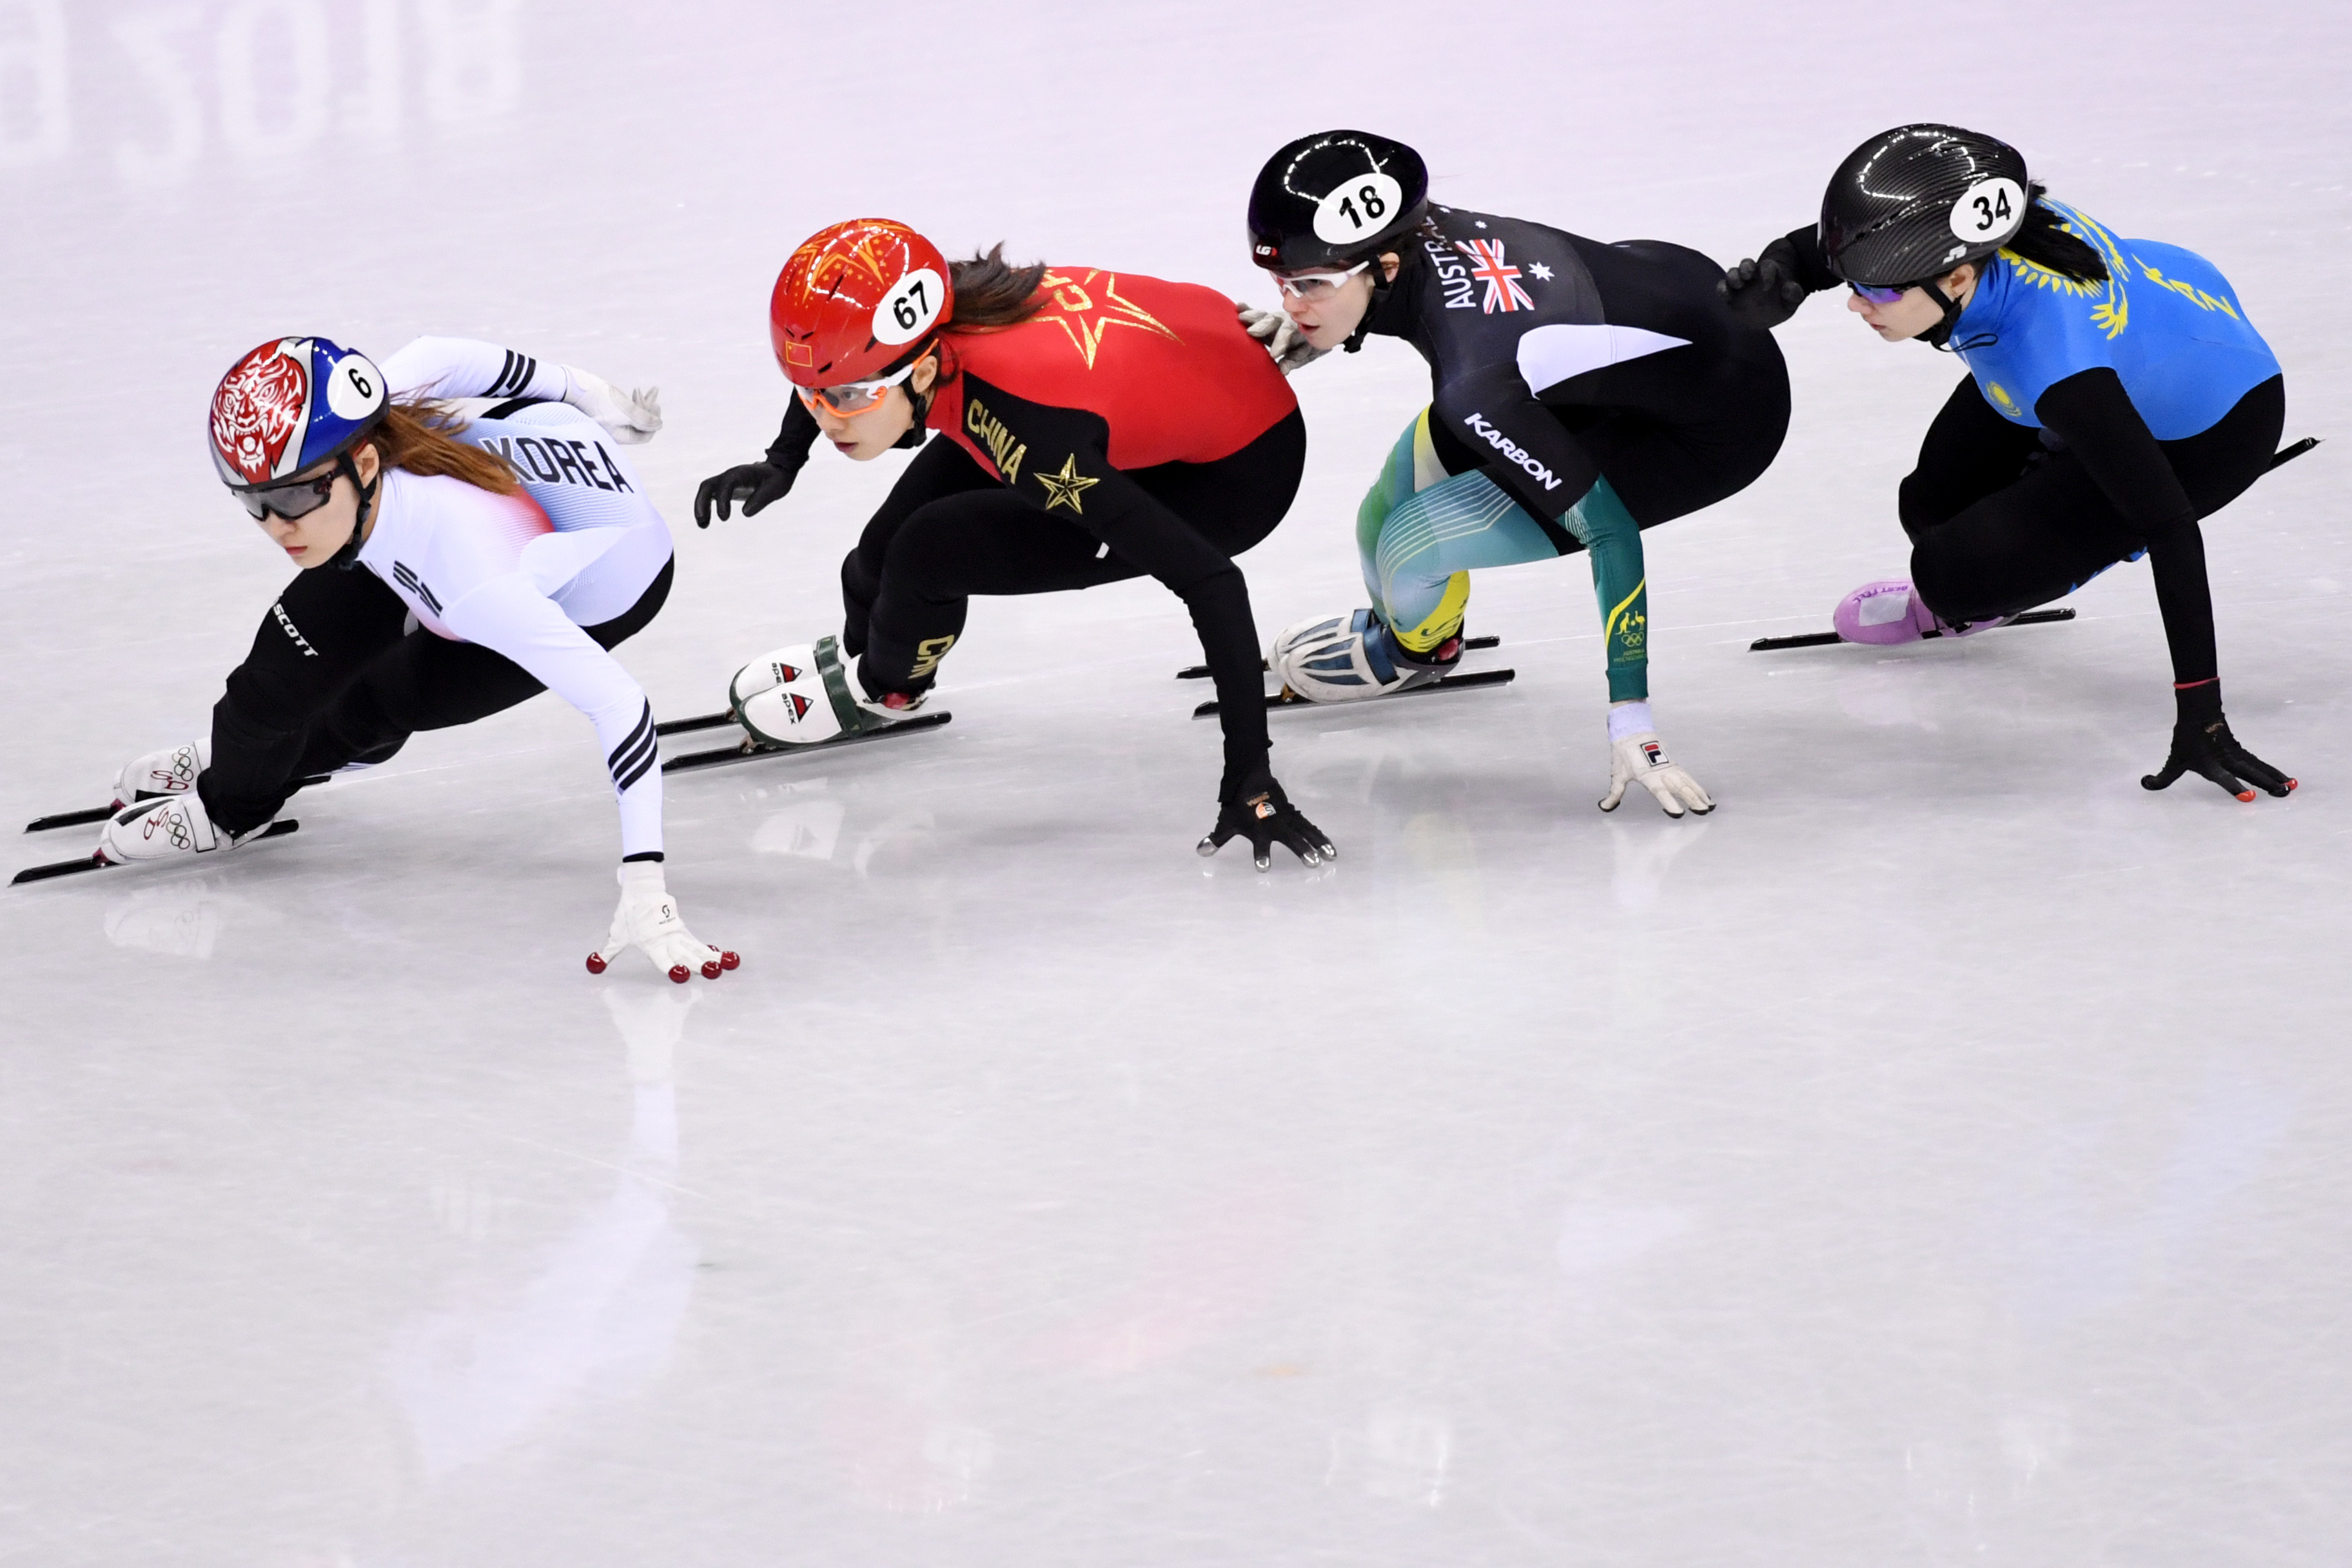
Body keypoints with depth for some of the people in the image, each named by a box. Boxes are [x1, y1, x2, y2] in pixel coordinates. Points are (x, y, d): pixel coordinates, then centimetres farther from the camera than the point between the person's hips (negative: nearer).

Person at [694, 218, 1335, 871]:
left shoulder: (1028, 431, -41)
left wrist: (1250, 779, -38)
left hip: (1235, 471, -6)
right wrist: (781, 463, 8)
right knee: (898, 533, 9)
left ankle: (882, 687, 22)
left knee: (929, 555, -12)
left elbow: (1210, 581, -39)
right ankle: (855, 648, 44)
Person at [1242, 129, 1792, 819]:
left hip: (1716, 425, -8)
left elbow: (1611, 535, -32)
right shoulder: (1412, 234, -16)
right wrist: (1297, 340, 8)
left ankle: (1416, 648, 26)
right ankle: (1392, 631, 41)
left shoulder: (1474, 386, -36)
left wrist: (1631, 720, -30)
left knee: (1411, 549, -10)